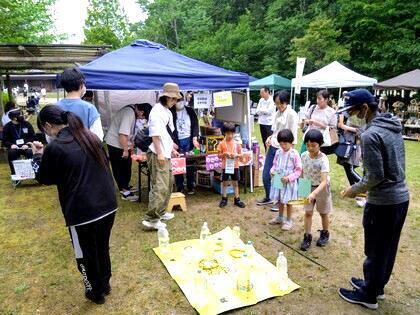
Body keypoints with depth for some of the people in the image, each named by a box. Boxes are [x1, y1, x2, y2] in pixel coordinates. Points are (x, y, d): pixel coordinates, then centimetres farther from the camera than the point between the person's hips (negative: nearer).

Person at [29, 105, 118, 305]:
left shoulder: (54, 148, -15)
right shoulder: (91, 137, 4)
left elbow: (43, 178, 2)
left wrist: (38, 156, 17)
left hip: (82, 212, -6)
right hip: (108, 205, 6)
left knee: (86, 255, 17)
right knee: (103, 247, 25)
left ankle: (96, 293, 36)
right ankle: (105, 284, 43)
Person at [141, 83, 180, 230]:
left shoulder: (167, 111, 16)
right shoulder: (157, 111, -13)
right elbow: (155, 134, -19)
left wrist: (171, 149, 25)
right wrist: (159, 153, -20)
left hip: (166, 155, 10)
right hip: (158, 155, -10)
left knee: (168, 185, 18)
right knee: (160, 187, -10)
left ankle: (161, 212, 30)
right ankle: (151, 219, -4)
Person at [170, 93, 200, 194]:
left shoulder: (190, 111, 9)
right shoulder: (171, 112, 2)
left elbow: (195, 124, 5)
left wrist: (195, 138, -7)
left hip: (189, 141, 2)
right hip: (177, 142, -1)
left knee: (190, 164, 3)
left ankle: (190, 187, 14)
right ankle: (179, 187, 12)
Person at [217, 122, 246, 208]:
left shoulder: (237, 143, 0)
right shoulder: (222, 143, -3)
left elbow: (241, 155, 5)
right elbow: (219, 156, 0)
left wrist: (236, 155, -15)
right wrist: (224, 154, -19)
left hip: (235, 166, 1)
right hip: (225, 166, -1)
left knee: (235, 183, 10)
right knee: (224, 182, 9)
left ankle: (237, 199, 19)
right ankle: (224, 199, 22)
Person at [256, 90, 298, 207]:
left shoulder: (292, 115, -12)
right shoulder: (278, 113, 9)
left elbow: (293, 136, -13)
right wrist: (270, 138, 2)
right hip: (272, 147, 7)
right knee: (266, 175, 13)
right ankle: (268, 197, 34)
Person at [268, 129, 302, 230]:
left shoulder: (294, 154, -16)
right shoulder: (278, 152, 0)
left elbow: (299, 170, -13)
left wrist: (289, 177, -23)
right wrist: (272, 170, -8)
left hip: (289, 182, -5)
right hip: (278, 181, 5)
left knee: (288, 202, 9)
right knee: (280, 200, 20)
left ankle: (289, 220, 25)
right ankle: (280, 217, 38)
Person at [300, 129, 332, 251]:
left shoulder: (323, 160, -29)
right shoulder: (304, 155, -12)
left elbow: (324, 181, -34)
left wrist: (314, 193, -47)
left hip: (321, 189, -3)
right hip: (308, 187, 4)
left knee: (323, 213, 15)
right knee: (308, 213, 5)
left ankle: (325, 234, 37)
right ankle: (307, 237, 18)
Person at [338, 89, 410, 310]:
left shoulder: (371, 134, -21)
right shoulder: (394, 127, 6)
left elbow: (375, 176, -22)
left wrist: (355, 189, -5)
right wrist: (363, 186, 16)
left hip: (383, 202, -9)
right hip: (401, 197, 9)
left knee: (376, 251, 7)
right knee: (389, 248, 20)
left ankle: (369, 295, 24)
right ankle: (377, 286, 38)